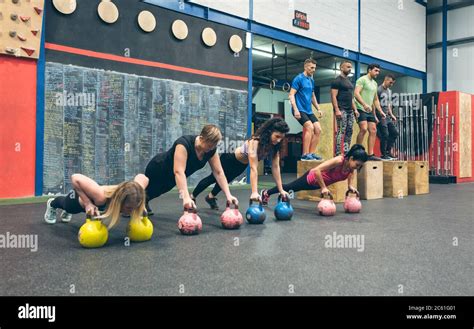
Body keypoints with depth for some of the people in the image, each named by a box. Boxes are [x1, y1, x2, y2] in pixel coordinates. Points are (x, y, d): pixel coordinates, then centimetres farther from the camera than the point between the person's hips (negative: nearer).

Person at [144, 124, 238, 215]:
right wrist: (186, 197, -60)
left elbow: (218, 173, -19)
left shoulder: (211, 150, -22)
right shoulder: (184, 143, -42)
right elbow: (178, 172, -50)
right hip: (157, 169, -7)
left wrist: (228, 195, -30)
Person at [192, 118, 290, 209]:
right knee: (212, 179, 16)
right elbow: (253, 168, -46)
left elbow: (275, 167, -18)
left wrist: (281, 190, -22)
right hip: (230, 160, -5)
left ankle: (211, 197, 53)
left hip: (242, 165, 5)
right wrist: (254, 192, -52)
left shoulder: (274, 146, -21)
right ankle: (192, 197, 38)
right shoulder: (255, 141, -41)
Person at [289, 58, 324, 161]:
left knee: (318, 129, -2)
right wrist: (296, 110, -21)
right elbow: (291, 95, -12)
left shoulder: (311, 80, 16)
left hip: (309, 111, 8)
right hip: (300, 110, -8)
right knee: (310, 127, -22)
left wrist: (318, 109, 19)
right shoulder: (298, 78, -7)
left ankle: (311, 153, 6)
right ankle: (305, 154, -18)